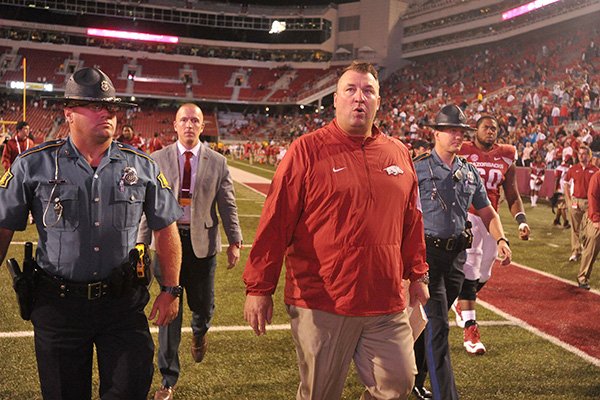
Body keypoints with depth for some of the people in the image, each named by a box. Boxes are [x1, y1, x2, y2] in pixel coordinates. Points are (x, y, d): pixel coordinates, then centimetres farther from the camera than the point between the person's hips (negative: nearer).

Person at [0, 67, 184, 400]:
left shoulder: (141, 166, 3)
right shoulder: (33, 165, -2)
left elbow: (165, 228, 9)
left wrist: (171, 288, 5)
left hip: (124, 301, 1)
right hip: (57, 303, -1)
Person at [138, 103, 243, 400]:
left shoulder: (217, 162, 2)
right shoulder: (158, 159, 2)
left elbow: (228, 205, 4)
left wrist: (234, 242, 1)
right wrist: (142, 244, -2)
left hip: (203, 242, 1)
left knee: (203, 305, 8)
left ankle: (199, 333, 49)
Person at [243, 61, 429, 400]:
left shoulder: (399, 153, 9)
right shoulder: (307, 150, -5)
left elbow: (411, 221, 17)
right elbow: (275, 223, -8)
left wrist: (417, 275, 19)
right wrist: (259, 289, -9)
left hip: (388, 306, 4)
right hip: (321, 306, -4)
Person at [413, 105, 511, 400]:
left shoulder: (470, 173, 12)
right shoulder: (418, 169, -6)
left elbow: (487, 212, 18)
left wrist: (500, 238, 1)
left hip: (457, 254, 6)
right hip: (427, 253, -6)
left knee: (430, 322, 16)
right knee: (437, 327, -8)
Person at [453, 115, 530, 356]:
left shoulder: (506, 157, 9)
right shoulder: (462, 153, -3)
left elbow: (512, 195, 11)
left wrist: (521, 220, -4)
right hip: (466, 216, -5)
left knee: (483, 275, 13)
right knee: (469, 273, -10)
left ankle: (461, 303, 42)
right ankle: (470, 329, -6)